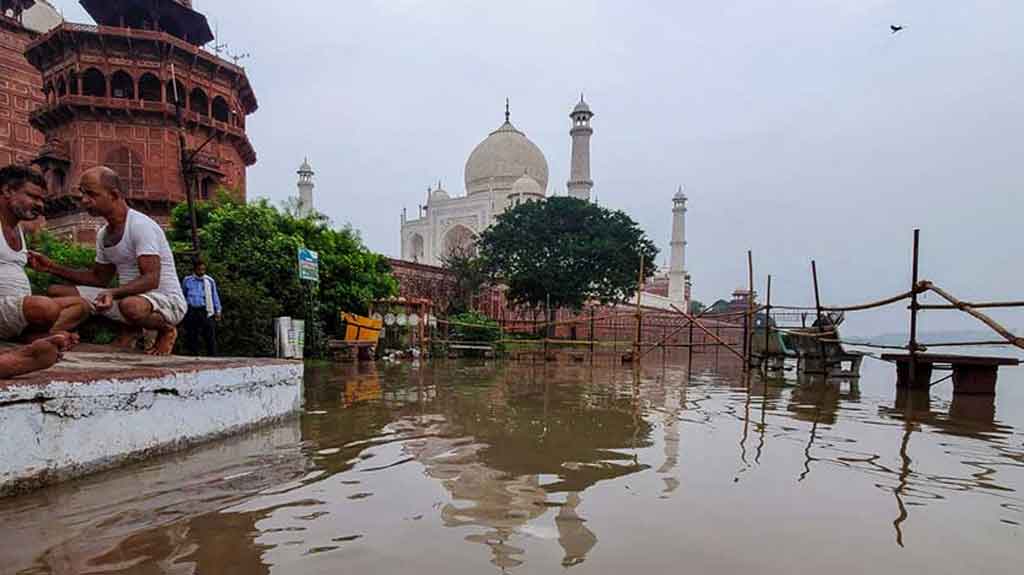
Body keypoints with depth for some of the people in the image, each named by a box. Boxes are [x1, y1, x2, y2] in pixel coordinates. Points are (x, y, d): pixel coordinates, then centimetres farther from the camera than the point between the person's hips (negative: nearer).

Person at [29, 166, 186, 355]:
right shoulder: (103, 234, 11)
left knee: (131, 305, -42)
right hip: (128, 296, 8)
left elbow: (151, 280, -24)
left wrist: (113, 293, -37)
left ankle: (166, 330, -6)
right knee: (57, 292, 2)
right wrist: (52, 267, 10)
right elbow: (99, 277, 20)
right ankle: (131, 330, 4)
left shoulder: (140, 225, -16)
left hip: (167, 300, -8)